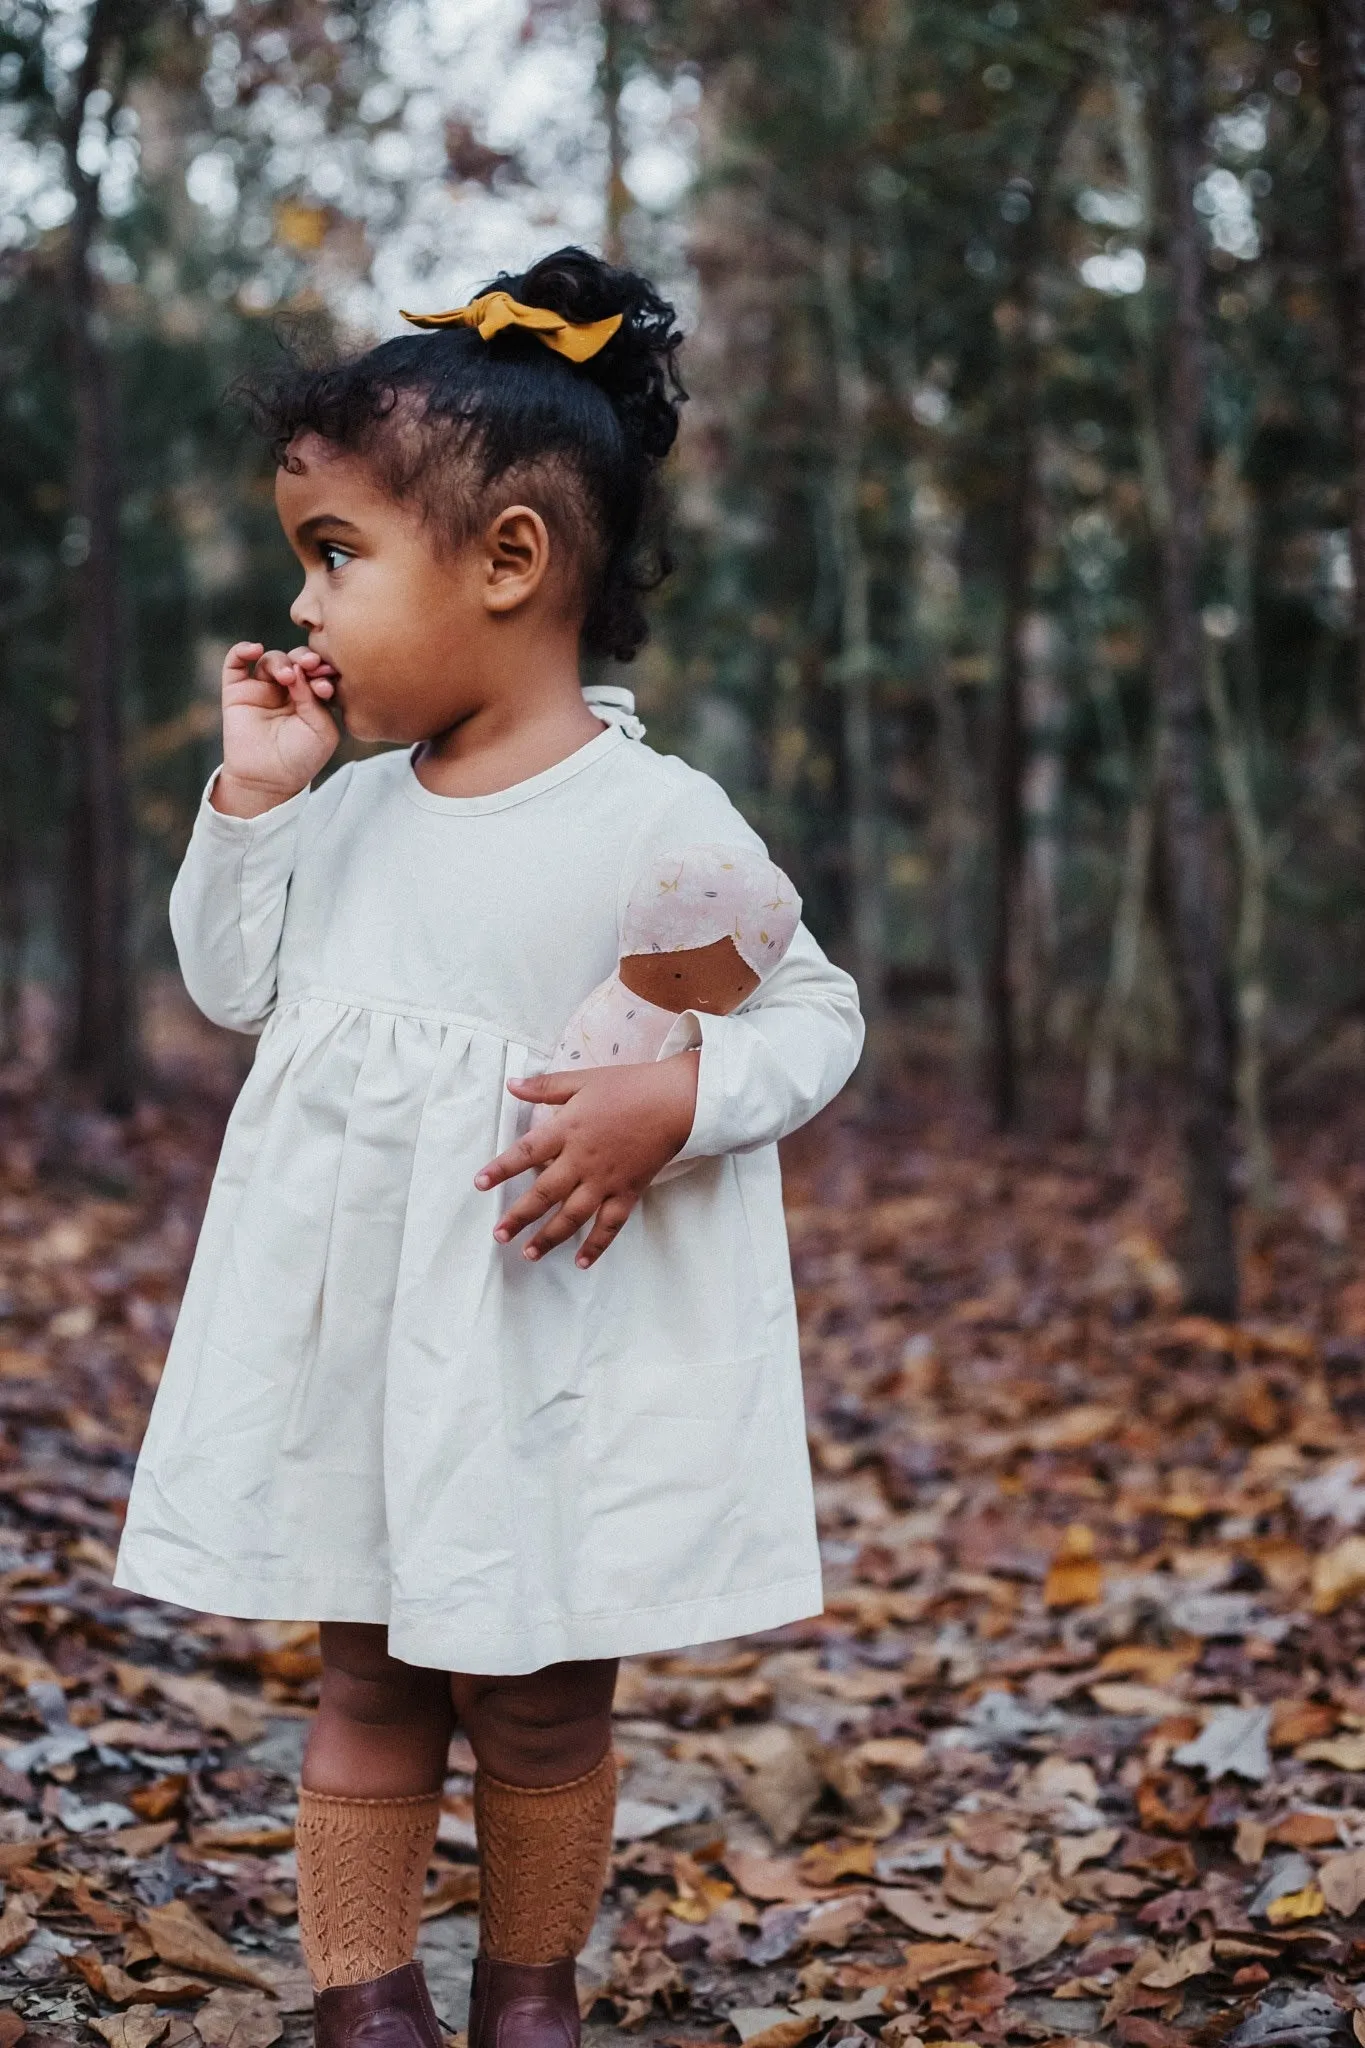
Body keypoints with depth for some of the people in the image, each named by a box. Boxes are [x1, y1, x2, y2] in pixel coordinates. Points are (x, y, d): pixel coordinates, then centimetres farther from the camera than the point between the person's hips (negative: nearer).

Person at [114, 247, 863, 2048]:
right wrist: (253, 795, -1)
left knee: (541, 1701, 11)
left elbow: (812, 1009, -7)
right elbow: (234, 984, 11)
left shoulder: (655, 820, -13)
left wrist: (670, 1099, -25)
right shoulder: (348, 809, 4)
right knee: (371, 1686, 13)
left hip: (550, 1341, -4)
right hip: (354, 1337, 5)